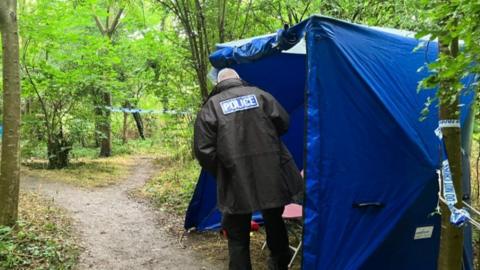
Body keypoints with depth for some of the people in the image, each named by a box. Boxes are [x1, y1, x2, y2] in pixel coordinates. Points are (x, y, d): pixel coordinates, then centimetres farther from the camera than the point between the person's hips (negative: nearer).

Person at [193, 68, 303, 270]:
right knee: (274, 220, 25)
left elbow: (203, 149, -3)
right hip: (272, 174, 3)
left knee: (238, 235, 8)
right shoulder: (259, 94, 9)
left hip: (236, 180, -3)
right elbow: (283, 123, 11)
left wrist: (220, 172, 11)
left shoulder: (211, 106, 3)